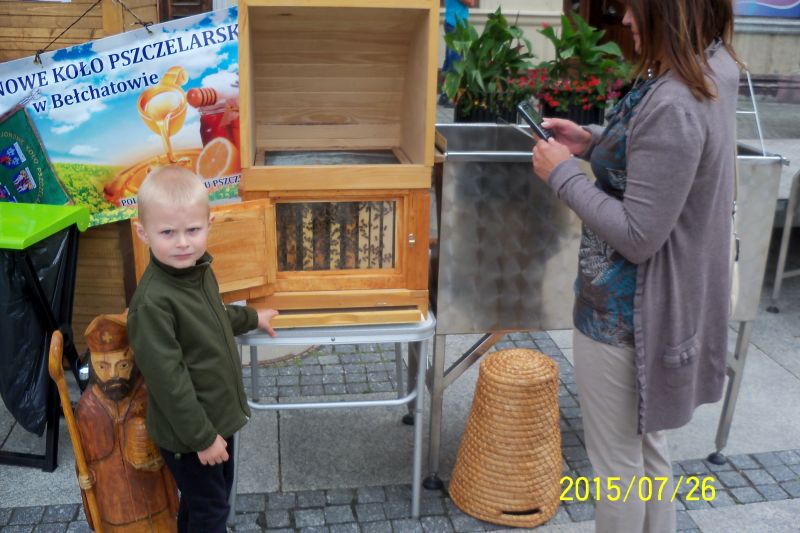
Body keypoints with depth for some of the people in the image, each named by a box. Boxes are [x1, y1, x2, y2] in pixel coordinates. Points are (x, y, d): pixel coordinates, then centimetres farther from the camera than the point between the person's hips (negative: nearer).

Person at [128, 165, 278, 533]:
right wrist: (202, 436, -21)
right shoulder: (152, 302, -30)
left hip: (218, 416, 8)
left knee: (220, 489, 26)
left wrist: (252, 318, 33)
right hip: (188, 432, -8)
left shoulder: (200, 270, -3)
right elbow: (167, 378, -27)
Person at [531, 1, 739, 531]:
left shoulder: (672, 105, -27)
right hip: (665, 302, 10)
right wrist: (594, 142, 5)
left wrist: (564, 173, -15)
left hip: (626, 314, -10)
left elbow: (637, 235, -25)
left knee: (617, 463, 10)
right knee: (650, 447, 25)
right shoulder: (712, 75, 2)